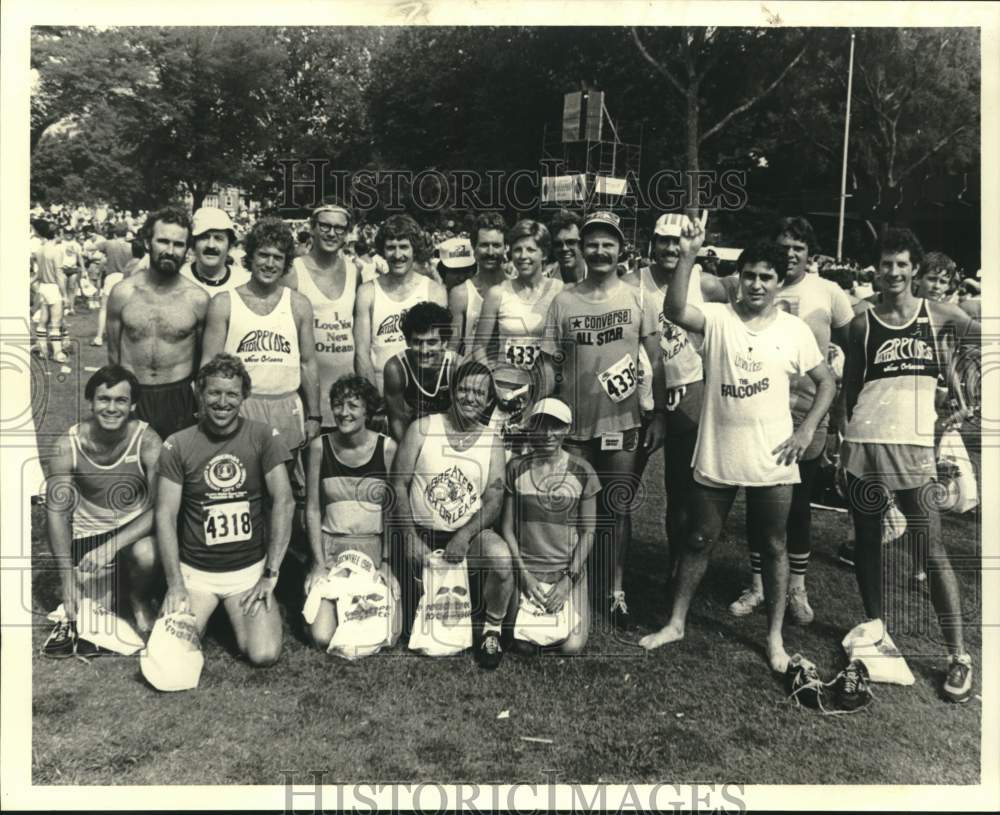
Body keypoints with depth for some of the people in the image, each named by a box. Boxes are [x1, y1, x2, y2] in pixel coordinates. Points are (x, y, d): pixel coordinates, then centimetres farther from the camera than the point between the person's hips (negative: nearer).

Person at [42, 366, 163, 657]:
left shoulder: (147, 441, -19)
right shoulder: (68, 445, -15)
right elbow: (57, 511, -12)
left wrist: (111, 547, -32)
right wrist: (69, 581, -17)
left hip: (135, 529, 0)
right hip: (89, 534, 1)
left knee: (147, 554, -34)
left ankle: (140, 598, 0)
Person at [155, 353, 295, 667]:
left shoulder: (263, 437, -5)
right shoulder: (177, 445, -3)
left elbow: (283, 502, -9)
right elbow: (166, 515, -5)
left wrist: (270, 574, -13)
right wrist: (175, 583, -13)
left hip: (250, 568, 0)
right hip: (195, 570, 1)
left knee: (264, 654, -17)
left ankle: (239, 614, 17)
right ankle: (203, 614, 17)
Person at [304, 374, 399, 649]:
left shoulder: (387, 448, -5)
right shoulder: (320, 446, -3)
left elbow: (392, 511, -2)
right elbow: (312, 509, 0)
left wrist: (386, 562, -7)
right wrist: (319, 563, -6)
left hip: (375, 547, 0)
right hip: (330, 546, 0)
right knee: (323, 638, -14)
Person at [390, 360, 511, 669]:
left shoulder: (492, 441, 3)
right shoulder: (423, 428, -1)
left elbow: (494, 500, -3)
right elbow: (398, 484, -3)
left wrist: (465, 536, -19)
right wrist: (410, 535, -13)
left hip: (470, 532, 1)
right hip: (422, 531, 0)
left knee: (501, 558, -30)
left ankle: (492, 632, -4)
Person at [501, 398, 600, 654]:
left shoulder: (582, 471, -3)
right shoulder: (516, 469, -1)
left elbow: (588, 532, 0)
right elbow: (507, 527, 1)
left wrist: (568, 579, -9)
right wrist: (522, 573, -9)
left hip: (569, 569, 0)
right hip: (526, 568, 0)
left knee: (572, 646, -15)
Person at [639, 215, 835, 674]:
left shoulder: (794, 329, 0)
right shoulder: (717, 318, -4)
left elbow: (826, 381, 8)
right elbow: (674, 311, -23)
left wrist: (807, 428, -4)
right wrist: (688, 255, -32)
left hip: (772, 460, 0)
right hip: (716, 456, 0)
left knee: (773, 547, 11)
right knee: (698, 541, 12)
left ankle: (775, 637, 27)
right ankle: (676, 623, 28)